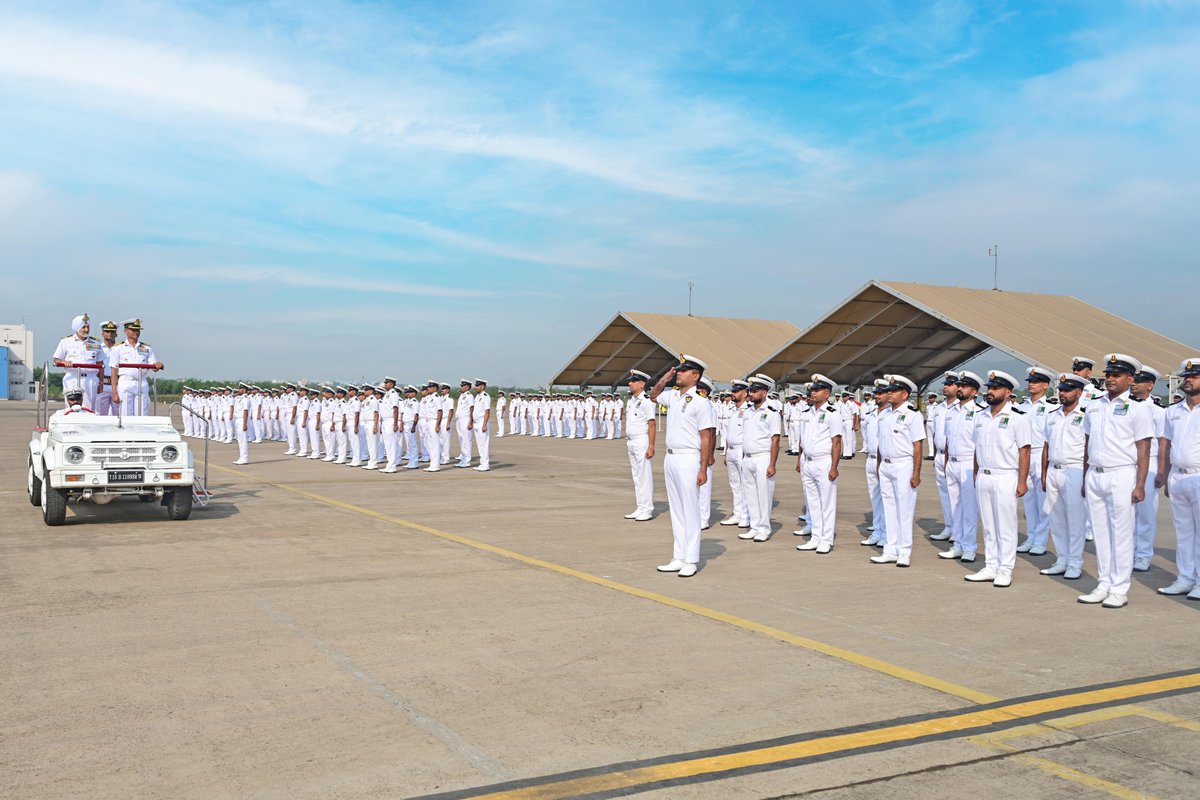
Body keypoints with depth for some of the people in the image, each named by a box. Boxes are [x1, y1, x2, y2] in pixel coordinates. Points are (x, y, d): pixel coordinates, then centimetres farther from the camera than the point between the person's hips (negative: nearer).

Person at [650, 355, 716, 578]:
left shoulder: (701, 402, -13)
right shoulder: (672, 396, 9)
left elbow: (707, 439, -14)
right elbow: (653, 395, 31)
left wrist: (703, 469, -18)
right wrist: (664, 378, 13)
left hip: (688, 459, -8)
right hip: (670, 458, 8)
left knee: (691, 511, -2)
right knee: (676, 510, 13)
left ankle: (691, 561, 5)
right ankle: (679, 557, 20)